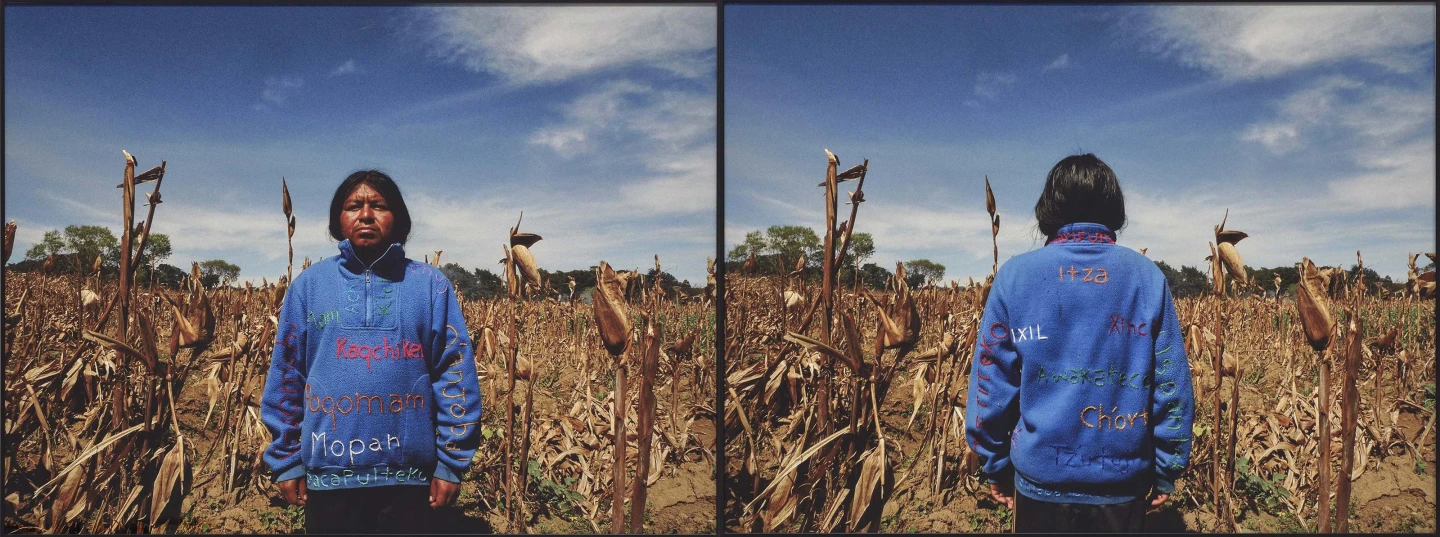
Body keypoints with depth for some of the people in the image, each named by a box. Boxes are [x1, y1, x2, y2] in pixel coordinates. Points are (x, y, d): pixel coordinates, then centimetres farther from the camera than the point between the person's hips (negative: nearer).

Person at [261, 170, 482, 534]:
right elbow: (285, 374, 7)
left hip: (410, 474, -1)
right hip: (329, 473, 1)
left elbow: (456, 373, -1)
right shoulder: (309, 284, 4)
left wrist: (452, 461, -4)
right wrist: (286, 458, 3)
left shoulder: (431, 284, 1)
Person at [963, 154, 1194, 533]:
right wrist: (1167, 470, 8)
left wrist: (995, 466, 6)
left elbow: (992, 381, -4)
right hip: (1124, 481, 1)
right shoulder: (1148, 277, -3)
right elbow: (1172, 384, -2)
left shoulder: (1015, 276, -6)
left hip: (1041, 478, -1)